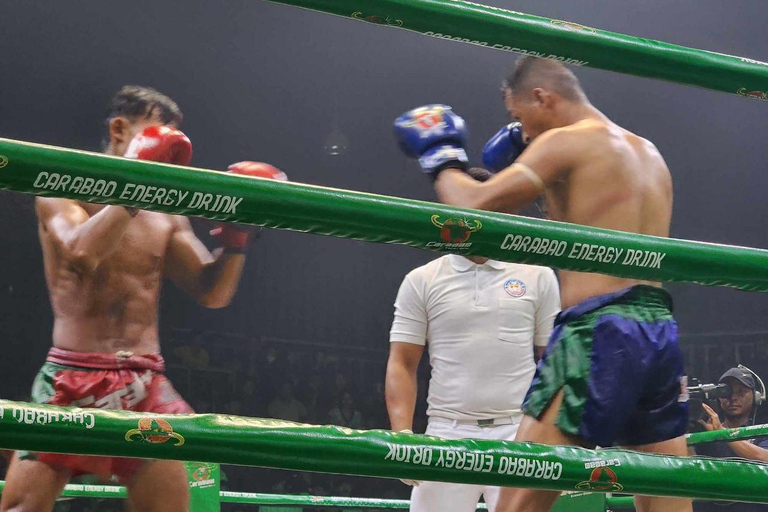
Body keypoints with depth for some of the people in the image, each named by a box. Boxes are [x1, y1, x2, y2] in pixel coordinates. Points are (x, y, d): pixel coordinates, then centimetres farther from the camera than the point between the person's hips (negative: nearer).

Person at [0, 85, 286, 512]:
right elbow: (80, 254, -18)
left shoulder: (165, 217, 14)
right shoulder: (63, 194, 2)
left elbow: (213, 293, 11)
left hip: (146, 386, 4)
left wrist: (237, 232, -5)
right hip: (72, 379, -4)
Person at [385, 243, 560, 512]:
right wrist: (402, 434, -9)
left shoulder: (538, 276, 8)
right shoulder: (421, 281, 7)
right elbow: (402, 364, 3)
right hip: (446, 436, 0)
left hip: (520, 434, 0)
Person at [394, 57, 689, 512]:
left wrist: (441, 159, 10)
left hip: (600, 330, -8)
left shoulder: (565, 141, -3)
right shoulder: (650, 155, 22)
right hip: (660, 332, 8)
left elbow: (474, 206, -10)